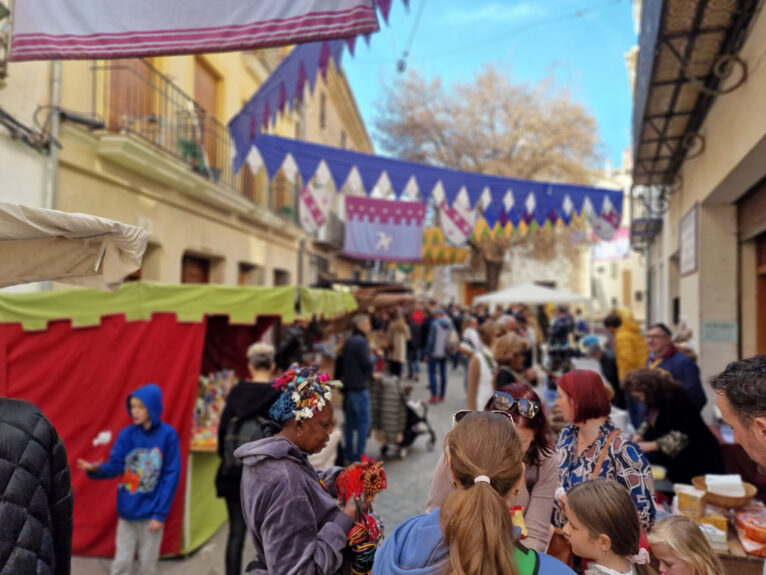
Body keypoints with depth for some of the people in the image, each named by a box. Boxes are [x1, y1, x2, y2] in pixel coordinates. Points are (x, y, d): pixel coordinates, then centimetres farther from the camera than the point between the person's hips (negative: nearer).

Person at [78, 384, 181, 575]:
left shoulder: (168, 434, -12)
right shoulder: (127, 434, -3)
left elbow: (171, 476, -10)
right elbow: (115, 466, -5)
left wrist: (161, 513, -12)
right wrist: (96, 469, -27)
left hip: (151, 512, -2)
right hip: (127, 510, 3)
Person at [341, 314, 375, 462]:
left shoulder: (348, 341, 12)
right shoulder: (361, 342, -15)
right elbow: (368, 364, -20)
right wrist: (374, 357, 1)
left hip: (348, 386, 9)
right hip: (360, 387, -9)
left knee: (350, 421, 14)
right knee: (364, 421, -2)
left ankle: (349, 453, 20)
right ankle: (359, 455, -3)